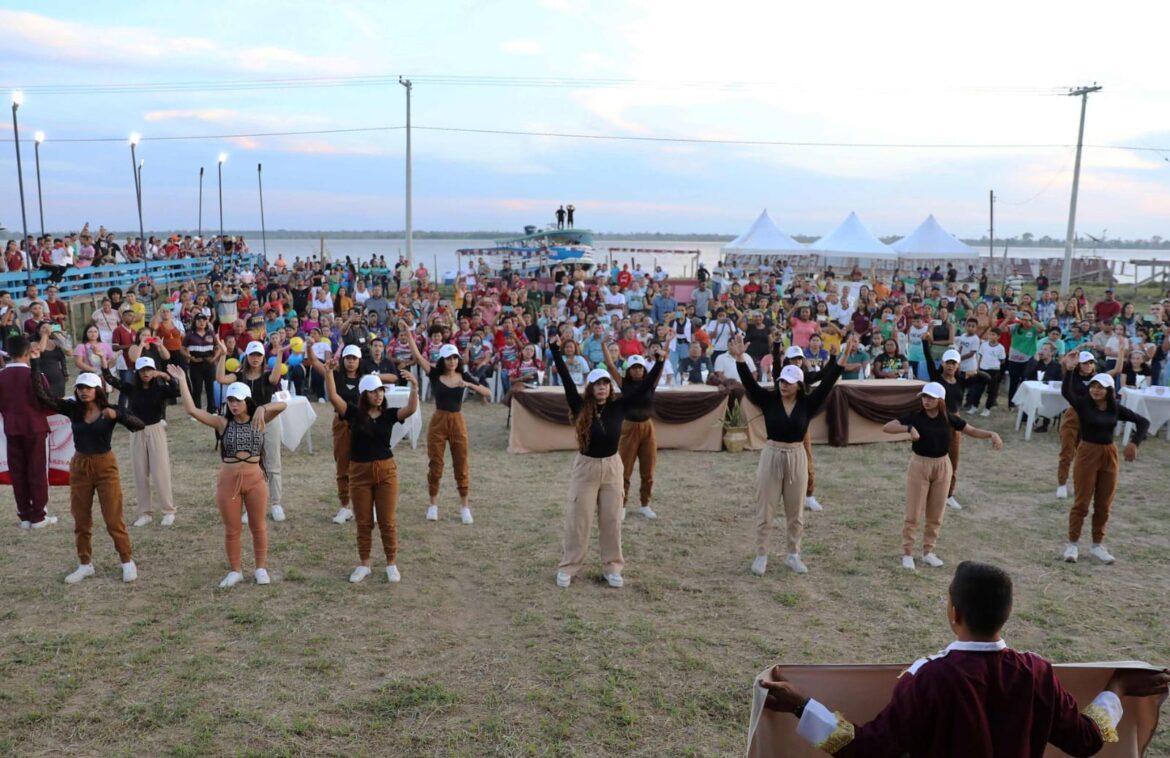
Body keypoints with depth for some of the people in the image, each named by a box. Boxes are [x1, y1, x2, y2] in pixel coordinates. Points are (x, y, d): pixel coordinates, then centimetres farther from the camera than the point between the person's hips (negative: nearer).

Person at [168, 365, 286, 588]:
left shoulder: (258, 421, -1)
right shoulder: (222, 423, -2)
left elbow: (282, 405, -15)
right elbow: (191, 410, -11)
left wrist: (262, 409, -32)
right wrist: (182, 381, -13)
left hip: (255, 479, 0)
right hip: (228, 480, 0)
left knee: (258, 526, 12)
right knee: (232, 530, 10)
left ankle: (261, 568, 27)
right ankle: (235, 571, 25)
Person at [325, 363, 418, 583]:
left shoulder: (389, 415, -1)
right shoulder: (354, 413, -2)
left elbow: (411, 409, -17)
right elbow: (333, 396, -14)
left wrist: (414, 388, -33)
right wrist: (329, 373, -27)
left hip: (386, 470, 0)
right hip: (359, 471, 0)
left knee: (387, 521, 6)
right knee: (363, 522, 10)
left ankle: (392, 564, 19)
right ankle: (364, 564, 24)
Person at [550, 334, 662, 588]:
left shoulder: (618, 407, -4)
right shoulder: (581, 407, -9)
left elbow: (644, 386, -6)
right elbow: (567, 380, -16)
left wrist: (660, 361, -13)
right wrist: (555, 350, -22)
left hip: (612, 467, 2)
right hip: (585, 466, -2)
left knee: (611, 520, 10)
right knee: (578, 520, 4)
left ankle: (612, 567, 22)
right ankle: (568, 567, 15)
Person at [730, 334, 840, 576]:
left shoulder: (807, 404, -3)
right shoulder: (769, 400, -4)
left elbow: (827, 383, -12)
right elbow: (749, 382, -16)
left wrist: (835, 360, -24)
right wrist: (740, 359, -29)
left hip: (797, 458, 1)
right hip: (771, 456, -1)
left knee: (796, 511, 11)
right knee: (764, 509, 5)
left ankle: (793, 555, 26)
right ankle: (761, 556, 16)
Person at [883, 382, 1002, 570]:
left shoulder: (948, 419, -2)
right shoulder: (916, 417, -11)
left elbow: (973, 431, 8)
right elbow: (886, 427, -18)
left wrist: (992, 434, -10)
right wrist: (909, 428, -32)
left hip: (942, 466, 3)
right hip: (920, 465, -3)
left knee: (936, 514, 11)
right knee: (913, 513, 0)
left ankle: (928, 552, 26)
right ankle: (907, 553, 11)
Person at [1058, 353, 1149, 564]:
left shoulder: (1116, 409, 1)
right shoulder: (1083, 404, -10)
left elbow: (1143, 421, 6)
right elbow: (1066, 392, -29)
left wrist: (1134, 442, -8)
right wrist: (1069, 369, -41)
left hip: (1109, 455, 4)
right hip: (1087, 453, -4)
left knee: (1104, 504, 11)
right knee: (1081, 502, 0)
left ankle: (1097, 545, 23)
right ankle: (1072, 544, 11)